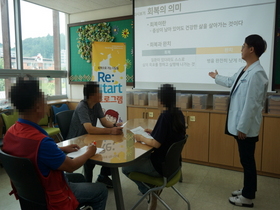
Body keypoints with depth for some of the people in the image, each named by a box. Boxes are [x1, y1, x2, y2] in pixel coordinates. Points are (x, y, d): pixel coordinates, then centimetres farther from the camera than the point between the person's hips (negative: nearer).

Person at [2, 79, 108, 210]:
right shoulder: (41, 141, -37)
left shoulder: (10, 132, -10)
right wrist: (88, 153, -5)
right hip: (50, 198, -8)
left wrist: (62, 149, 8)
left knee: (79, 178, 29)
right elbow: (71, 166, -22)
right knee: (101, 190, 11)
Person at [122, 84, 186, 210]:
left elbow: (156, 144, -25)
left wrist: (141, 138, -10)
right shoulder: (178, 114, 0)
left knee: (126, 168, 7)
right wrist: (153, 132, 11)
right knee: (140, 158, 27)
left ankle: (149, 191, 18)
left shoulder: (165, 116, -25)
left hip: (161, 165, -8)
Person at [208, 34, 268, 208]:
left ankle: (248, 197, 21)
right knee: (246, 159, 19)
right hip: (240, 124, 10)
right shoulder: (244, 70, 9)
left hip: (247, 126, -9)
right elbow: (231, 82, 31)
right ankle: (248, 190, 36)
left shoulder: (256, 73, -22)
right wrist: (217, 77, 48)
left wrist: (243, 127, -19)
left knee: (247, 160, 4)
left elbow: (251, 104, -23)